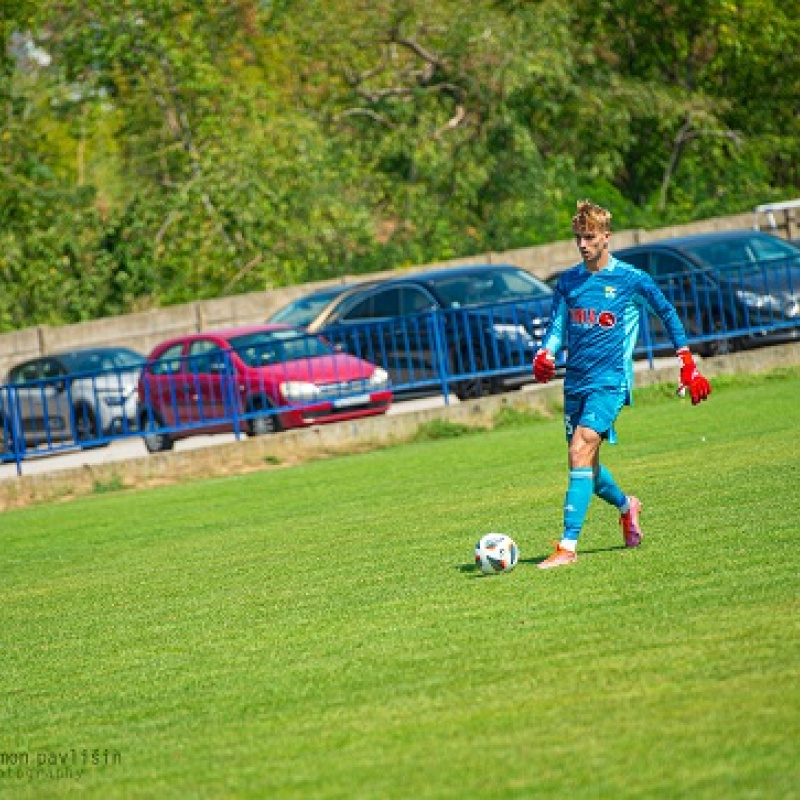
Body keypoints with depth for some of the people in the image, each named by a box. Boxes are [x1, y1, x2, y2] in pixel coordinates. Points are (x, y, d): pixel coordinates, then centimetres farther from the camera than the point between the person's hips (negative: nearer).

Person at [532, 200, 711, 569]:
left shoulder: (632, 279, -3)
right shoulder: (568, 281, 9)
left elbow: (668, 316, 8)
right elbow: (557, 327, 12)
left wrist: (688, 367, 9)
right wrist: (544, 355, -10)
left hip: (611, 381, -6)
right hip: (575, 382, 6)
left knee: (580, 450, -22)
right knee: (584, 462, 11)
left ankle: (568, 546, -27)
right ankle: (626, 506, 44)